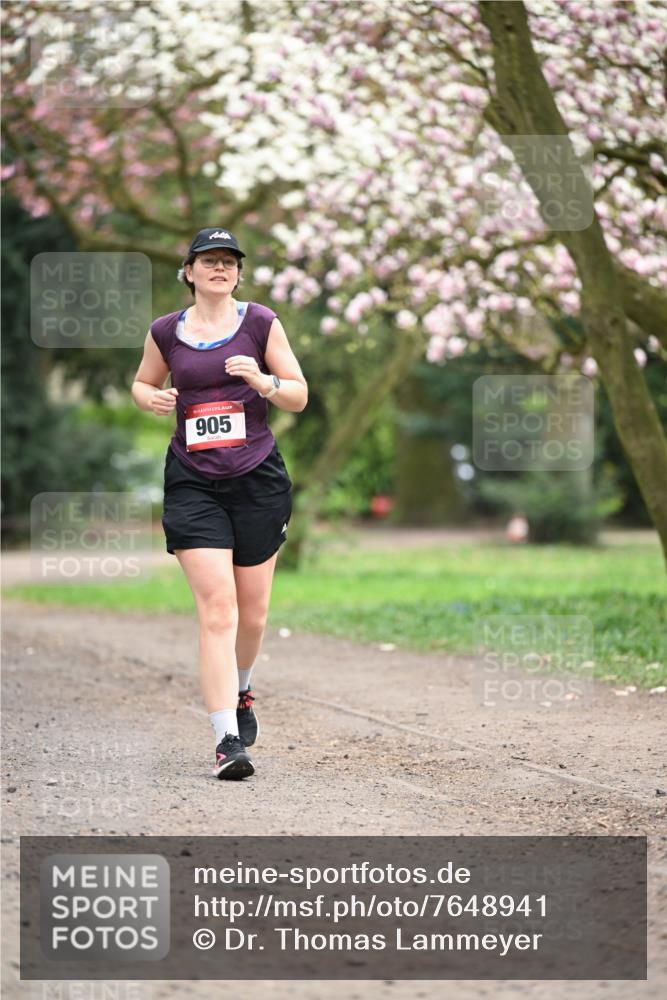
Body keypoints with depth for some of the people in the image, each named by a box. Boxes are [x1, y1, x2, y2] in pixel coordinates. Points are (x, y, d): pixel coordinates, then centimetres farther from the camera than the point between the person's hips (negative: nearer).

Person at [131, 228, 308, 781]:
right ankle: (227, 740, -16)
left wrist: (263, 382, -16)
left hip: (258, 479, 1)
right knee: (217, 608, -13)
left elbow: (299, 395, 4)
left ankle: (239, 690, 41)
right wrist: (153, 398, -1)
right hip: (193, 483, -1)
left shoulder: (261, 322, 2)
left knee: (252, 613, 9)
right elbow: (142, 384, 22)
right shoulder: (165, 332, 6)